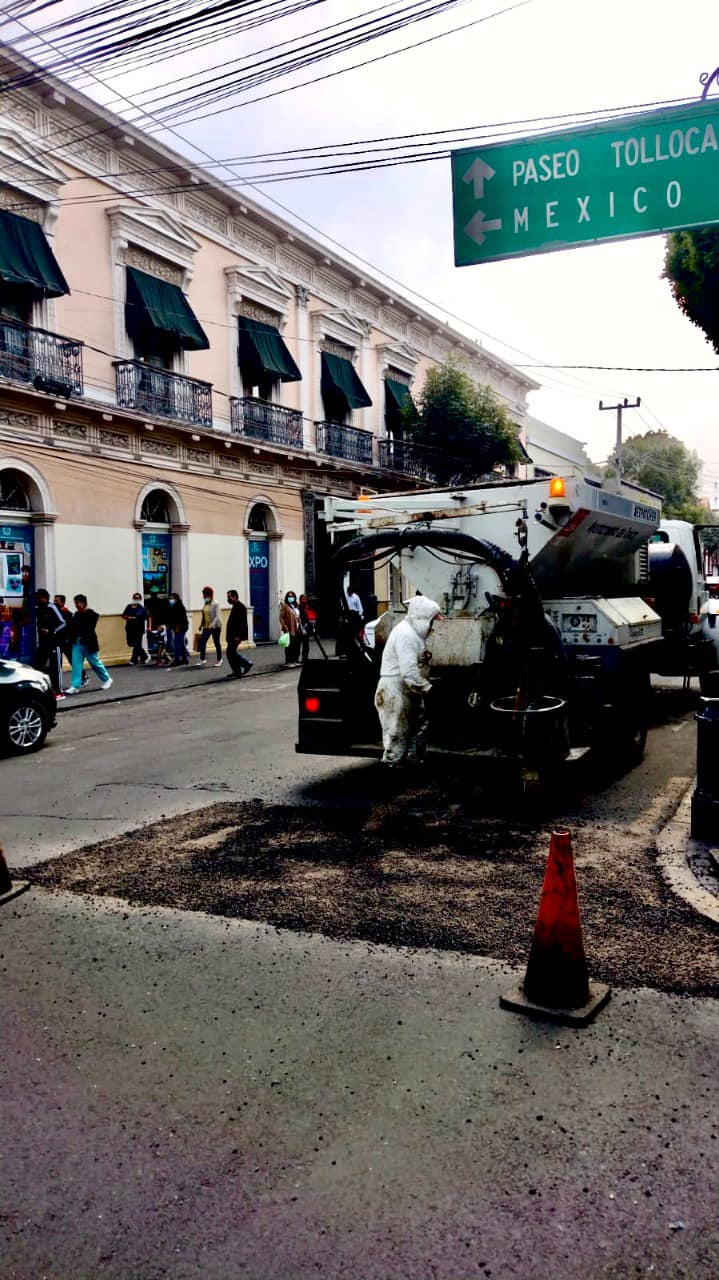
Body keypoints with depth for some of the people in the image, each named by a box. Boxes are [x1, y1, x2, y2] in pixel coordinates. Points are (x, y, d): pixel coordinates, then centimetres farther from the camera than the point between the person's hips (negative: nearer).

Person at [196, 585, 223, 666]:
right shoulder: (205, 604, 10)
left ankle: (219, 660, 14)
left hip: (215, 626, -6)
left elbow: (217, 616, -17)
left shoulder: (215, 604, -11)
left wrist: (212, 625, -25)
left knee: (216, 643, 3)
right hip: (206, 627, 6)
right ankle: (202, 659, 6)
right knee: (202, 642, -1)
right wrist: (202, 625, 16)